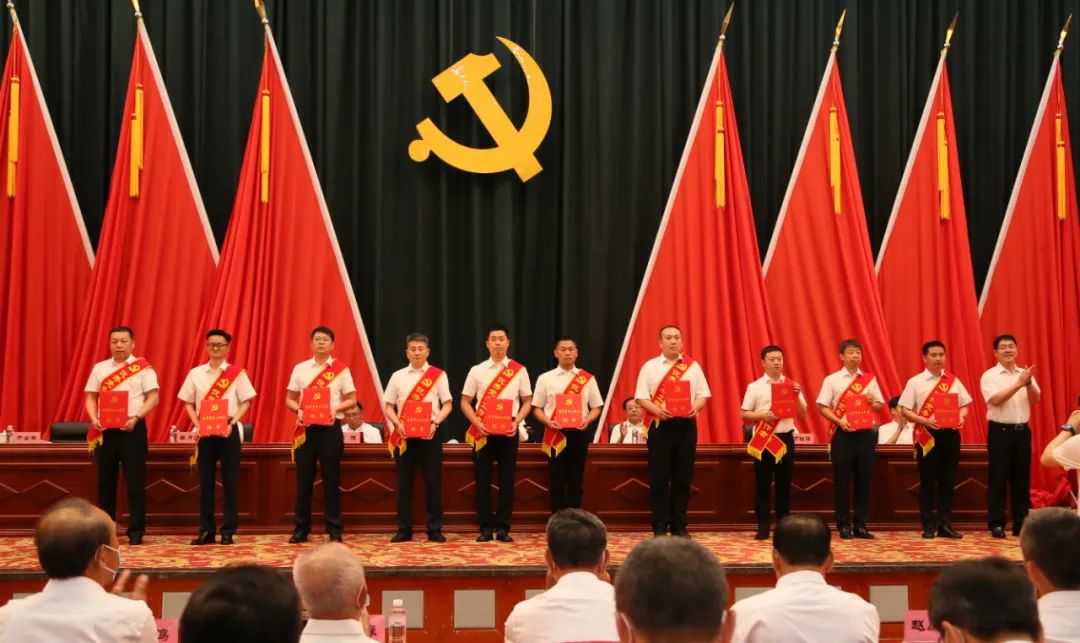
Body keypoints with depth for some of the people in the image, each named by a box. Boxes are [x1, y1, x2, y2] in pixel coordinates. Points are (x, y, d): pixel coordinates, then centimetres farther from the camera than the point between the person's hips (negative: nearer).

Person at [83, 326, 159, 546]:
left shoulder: (143, 368, 0)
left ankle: (136, 531, 2)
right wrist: (94, 419, -8)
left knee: (135, 481, -3)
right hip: (105, 430, 3)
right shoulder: (99, 368, 10)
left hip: (133, 429, -3)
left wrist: (136, 418, -19)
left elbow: (153, 398, -5)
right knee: (105, 480, 7)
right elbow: (91, 398, 11)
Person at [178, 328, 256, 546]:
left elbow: (245, 403, 0)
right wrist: (197, 424, -6)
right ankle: (206, 531, 10)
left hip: (228, 430, -2)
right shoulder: (196, 373, 6)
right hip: (205, 432, 2)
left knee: (229, 481, 0)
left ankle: (228, 531, 6)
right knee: (205, 481, 4)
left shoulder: (237, 372, 1)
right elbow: (188, 403, 9)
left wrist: (232, 424, -13)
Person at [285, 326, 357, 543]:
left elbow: (352, 400, 3)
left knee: (331, 479, 2)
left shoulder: (341, 369, 3)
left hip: (330, 428, -1)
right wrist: (298, 410, -11)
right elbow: (289, 399, 9)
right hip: (306, 429, 1)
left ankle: (334, 529, 8)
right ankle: (301, 528, 11)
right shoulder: (300, 369, 7)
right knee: (304, 479, 3)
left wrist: (336, 408, -15)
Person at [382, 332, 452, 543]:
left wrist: (435, 423, -14)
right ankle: (404, 529, 9)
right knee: (404, 482, 3)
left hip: (429, 433, -1)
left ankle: (434, 529, 7)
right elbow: (388, 406, 9)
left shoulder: (438, 375, 3)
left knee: (433, 481, -1)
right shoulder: (398, 376, 7)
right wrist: (398, 424, -9)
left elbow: (447, 405, 2)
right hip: (404, 434, 1)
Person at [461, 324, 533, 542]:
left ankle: (503, 528, 8)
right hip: (482, 431, 0)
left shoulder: (519, 370, 4)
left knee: (507, 480, 2)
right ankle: (485, 528, 6)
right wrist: (477, 423, -11)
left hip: (508, 431, 0)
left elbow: (527, 402, 7)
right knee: (483, 480, 0)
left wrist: (516, 422, -10)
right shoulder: (477, 370, 3)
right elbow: (465, 403, 5)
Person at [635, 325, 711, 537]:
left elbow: (703, 394, 8)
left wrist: (695, 408, -13)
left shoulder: (693, 366, 10)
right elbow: (642, 397, 0)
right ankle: (660, 526, 4)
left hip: (686, 424, 2)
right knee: (659, 477, -2)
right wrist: (657, 410, -17)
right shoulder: (650, 367, 4)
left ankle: (679, 526, 11)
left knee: (683, 476, 4)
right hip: (660, 425, -2)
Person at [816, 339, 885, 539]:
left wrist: (872, 402, -9)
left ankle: (860, 524, 11)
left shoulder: (870, 379, 10)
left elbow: (880, 406, 14)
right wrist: (839, 421, -16)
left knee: (864, 479, 4)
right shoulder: (832, 380, 2)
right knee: (842, 480, -1)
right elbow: (822, 407, -2)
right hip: (843, 434, -3)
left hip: (865, 433, 3)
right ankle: (843, 525, 7)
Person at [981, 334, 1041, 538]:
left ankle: (1021, 523, 14)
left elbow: (1036, 399, -1)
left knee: (1022, 478, 7)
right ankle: (996, 524, 1)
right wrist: (1019, 384, -21)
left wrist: (1029, 383, -21)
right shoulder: (989, 376, -4)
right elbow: (996, 400, -17)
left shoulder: (1025, 374, 10)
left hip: (1022, 430, 4)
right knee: (998, 478, -3)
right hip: (1000, 431, -4)